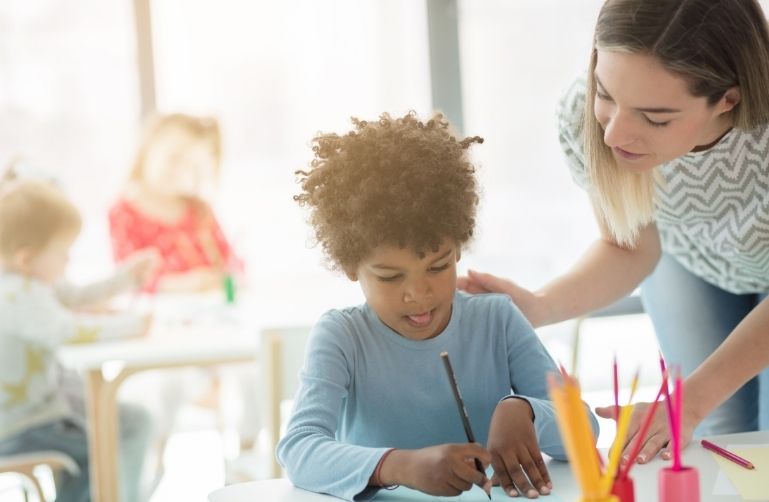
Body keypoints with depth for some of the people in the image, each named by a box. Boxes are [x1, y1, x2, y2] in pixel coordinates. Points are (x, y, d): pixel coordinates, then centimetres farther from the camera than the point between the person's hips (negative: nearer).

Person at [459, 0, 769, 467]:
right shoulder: (583, 115, -35)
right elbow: (630, 248, -16)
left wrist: (688, 404, -33)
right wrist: (536, 308, -33)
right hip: (692, 261, 2)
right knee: (723, 438, 0)